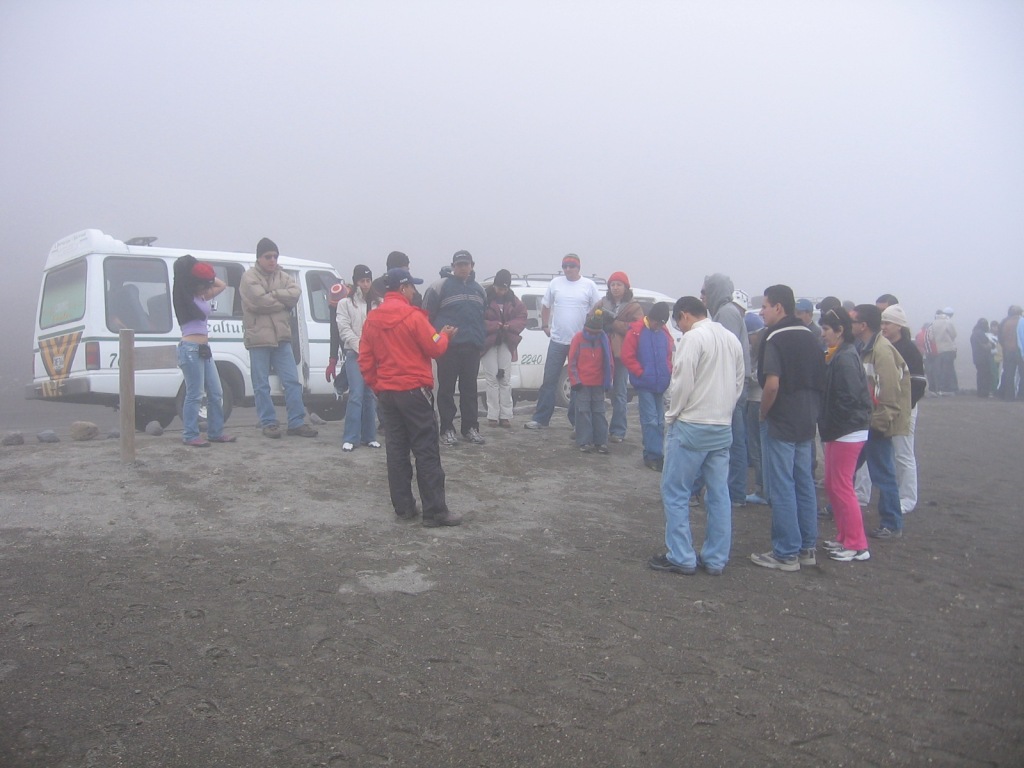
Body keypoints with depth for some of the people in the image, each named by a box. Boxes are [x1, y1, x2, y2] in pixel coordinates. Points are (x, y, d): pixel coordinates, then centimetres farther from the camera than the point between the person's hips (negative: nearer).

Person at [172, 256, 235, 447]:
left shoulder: (203, 296, 14)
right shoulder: (186, 298, -6)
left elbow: (222, 285, 20)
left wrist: (209, 276, 8)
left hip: (204, 349, 8)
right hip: (191, 349, -8)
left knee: (216, 393, 10)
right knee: (195, 395, -7)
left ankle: (216, 432, 18)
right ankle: (190, 435, 1)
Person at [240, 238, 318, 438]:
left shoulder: (282, 276, 14)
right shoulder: (249, 277, -2)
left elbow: (295, 293, -5)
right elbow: (260, 301, -17)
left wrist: (273, 294, -13)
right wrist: (283, 301, -5)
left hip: (281, 337, 5)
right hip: (258, 338, -5)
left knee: (292, 381, 4)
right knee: (262, 385, 2)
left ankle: (297, 422, 10)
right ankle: (268, 423, 12)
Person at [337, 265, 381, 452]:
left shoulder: (378, 303, 13)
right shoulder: (345, 303, 5)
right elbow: (344, 330, -3)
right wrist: (361, 348, -10)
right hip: (354, 353, -3)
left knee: (371, 395, 5)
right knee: (356, 394, -12)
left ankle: (369, 436, 13)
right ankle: (350, 438, -7)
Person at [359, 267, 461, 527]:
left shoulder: (372, 319, 7)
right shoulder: (413, 316, -12)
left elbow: (365, 360, 8)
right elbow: (435, 349, -8)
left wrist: (377, 387, 16)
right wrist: (444, 334, 11)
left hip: (386, 393, 6)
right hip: (414, 391, -6)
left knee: (396, 451, 10)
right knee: (426, 452, -3)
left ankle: (403, 508, 14)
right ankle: (435, 511, -2)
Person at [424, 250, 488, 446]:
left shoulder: (479, 289, 16)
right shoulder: (441, 286, -1)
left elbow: (484, 318, 22)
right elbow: (427, 316, -2)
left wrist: (482, 342, 15)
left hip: (472, 347, 4)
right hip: (448, 347, -4)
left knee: (470, 388, 8)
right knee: (447, 389, 1)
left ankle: (471, 428, 15)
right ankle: (447, 429, 8)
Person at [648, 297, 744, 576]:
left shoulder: (693, 337, -12)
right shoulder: (731, 338, 12)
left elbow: (682, 384, -15)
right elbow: (739, 383, 13)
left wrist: (671, 417, -2)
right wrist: (723, 411, 16)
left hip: (692, 426, -8)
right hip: (723, 428, 8)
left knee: (675, 492, 2)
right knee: (719, 494, 10)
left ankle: (681, 558, 4)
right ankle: (715, 559, 16)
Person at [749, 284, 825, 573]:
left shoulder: (775, 338, -14)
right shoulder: (810, 337, 10)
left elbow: (772, 384, -23)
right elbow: (819, 382, 13)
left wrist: (763, 414, -9)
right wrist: (811, 413, 16)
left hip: (780, 423, -8)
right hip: (807, 422, 8)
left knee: (782, 488, -1)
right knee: (805, 484, 14)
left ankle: (786, 553, 5)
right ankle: (807, 547, 23)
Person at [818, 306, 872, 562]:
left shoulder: (844, 359, -18)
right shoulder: (841, 356, 12)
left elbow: (848, 399, -23)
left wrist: (829, 428, -15)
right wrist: (827, 428, 7)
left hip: (847, 433, -10)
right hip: (839, 433, 10)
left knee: (842, 488, -2)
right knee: (832, 486, 15)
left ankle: (857, 545, 7)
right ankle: (844, 538, 26)